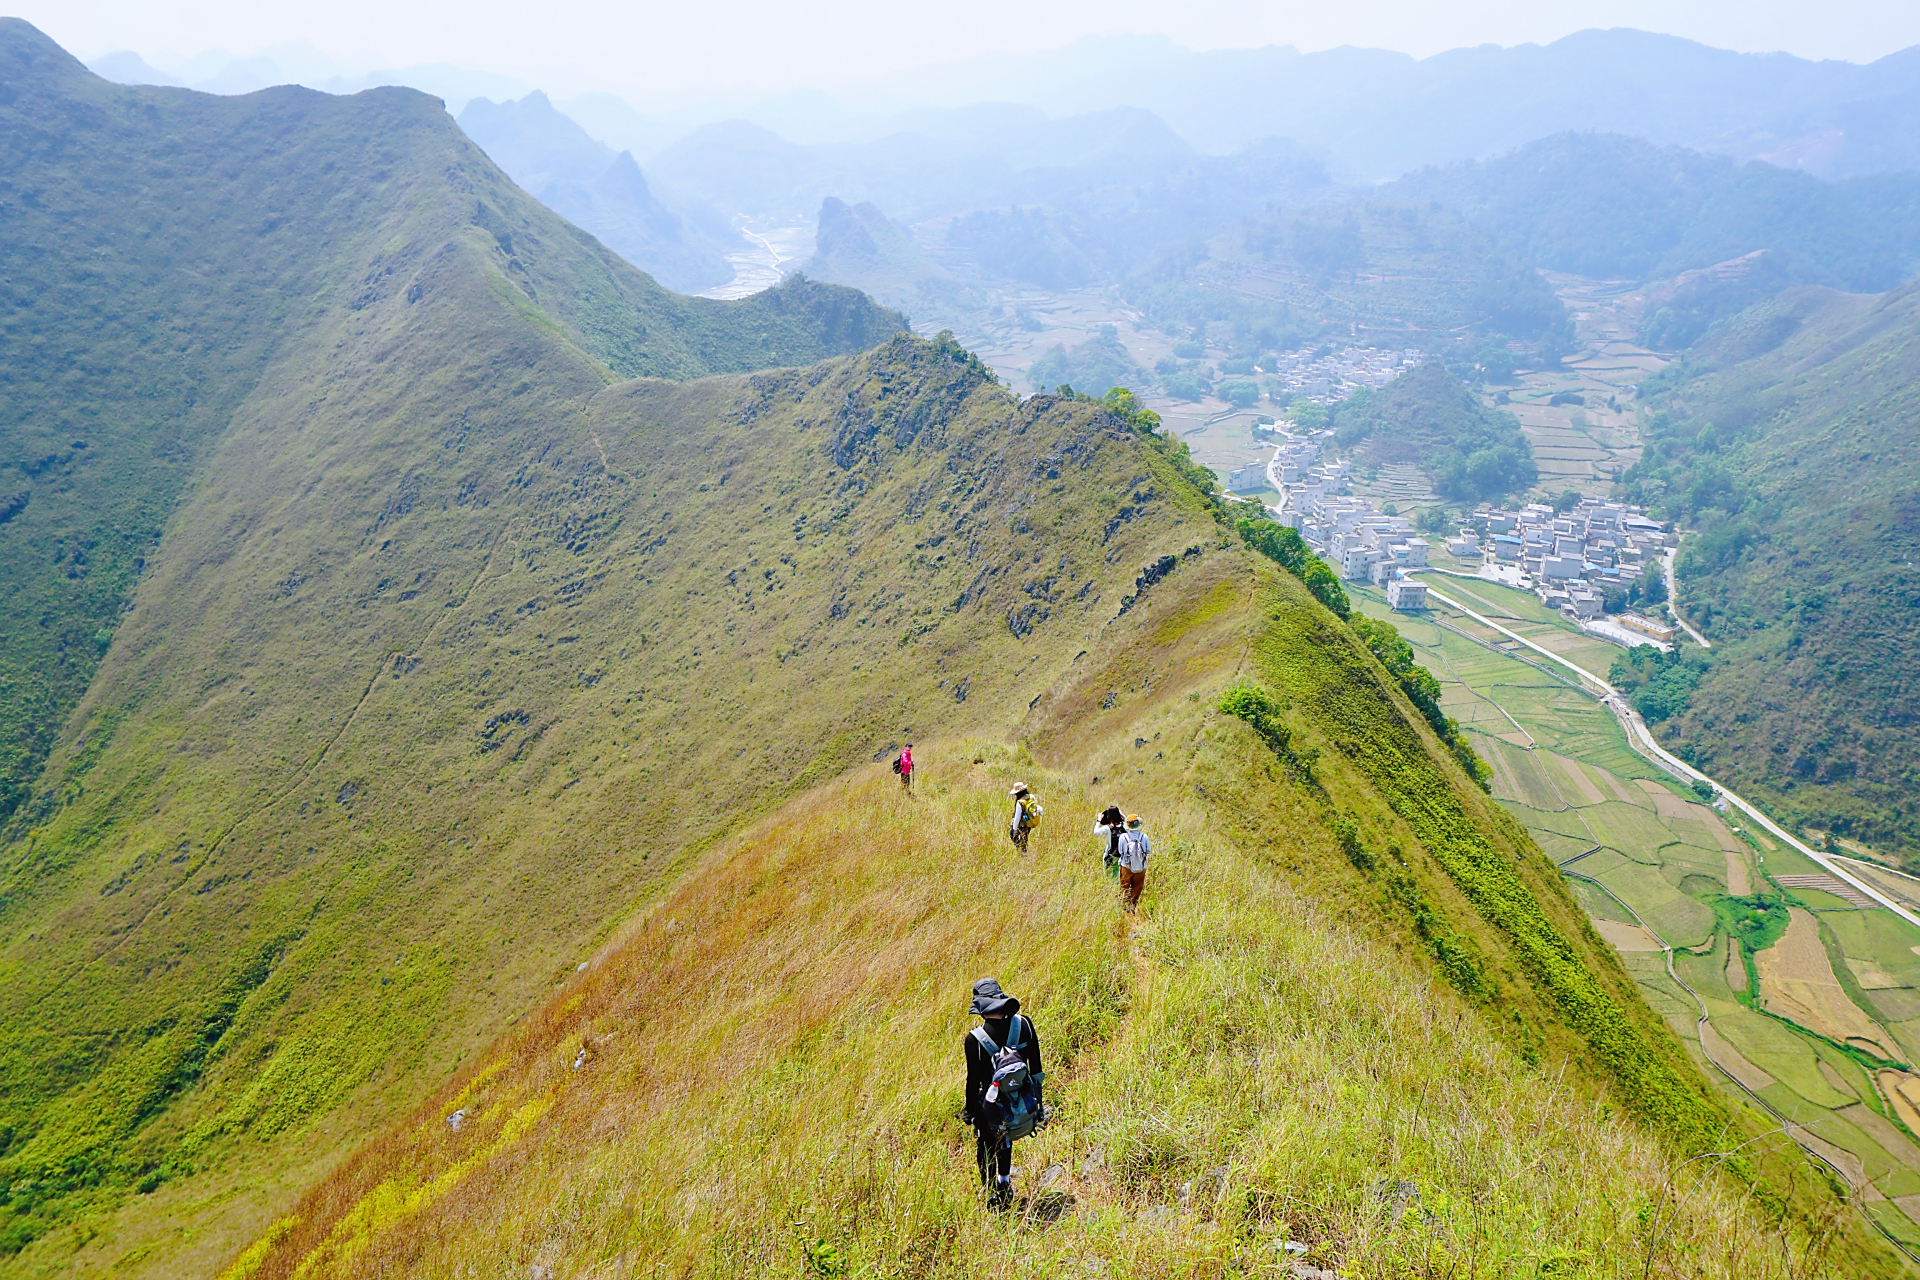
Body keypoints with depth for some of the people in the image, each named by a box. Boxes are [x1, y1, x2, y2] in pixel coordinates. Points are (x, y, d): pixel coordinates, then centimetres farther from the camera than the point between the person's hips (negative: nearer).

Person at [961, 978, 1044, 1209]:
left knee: (986, 1148, 20)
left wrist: (970, 1111, 1)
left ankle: (990, 1195, 29)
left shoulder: (975, 1039, -22)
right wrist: (1036, 1099, 11)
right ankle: (1005, 1182, 42)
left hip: (991, 1107, -4)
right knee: (1005, 1140, 31)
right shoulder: (1024, 1024, -12)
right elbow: (1035, 1067, -2)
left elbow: (973, 1079, -13)